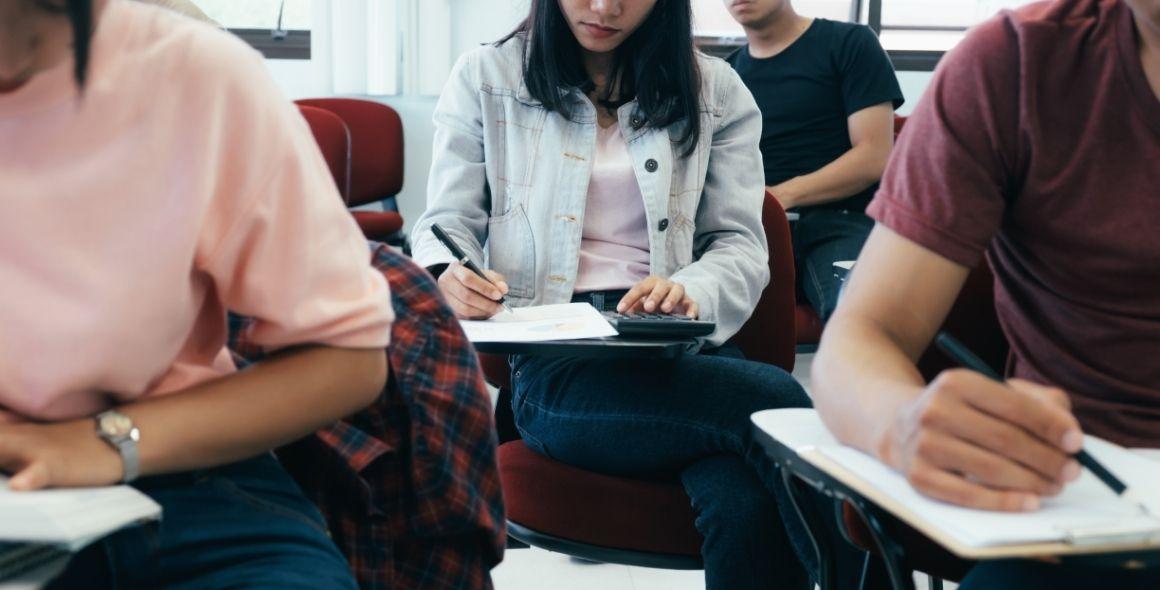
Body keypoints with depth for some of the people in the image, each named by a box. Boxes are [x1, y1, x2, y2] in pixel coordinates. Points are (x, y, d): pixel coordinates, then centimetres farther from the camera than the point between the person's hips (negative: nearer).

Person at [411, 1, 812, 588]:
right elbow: (447, 222, 9)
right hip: (555, 365, -2)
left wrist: (691, 292, -16)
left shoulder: (715, 90, 16)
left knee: (747, 508, -33)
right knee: (780, 403, -32)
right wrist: (446, 279, -17)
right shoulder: (486, 77, 13)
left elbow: (741, 246, 9)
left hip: (683, 349, 2)